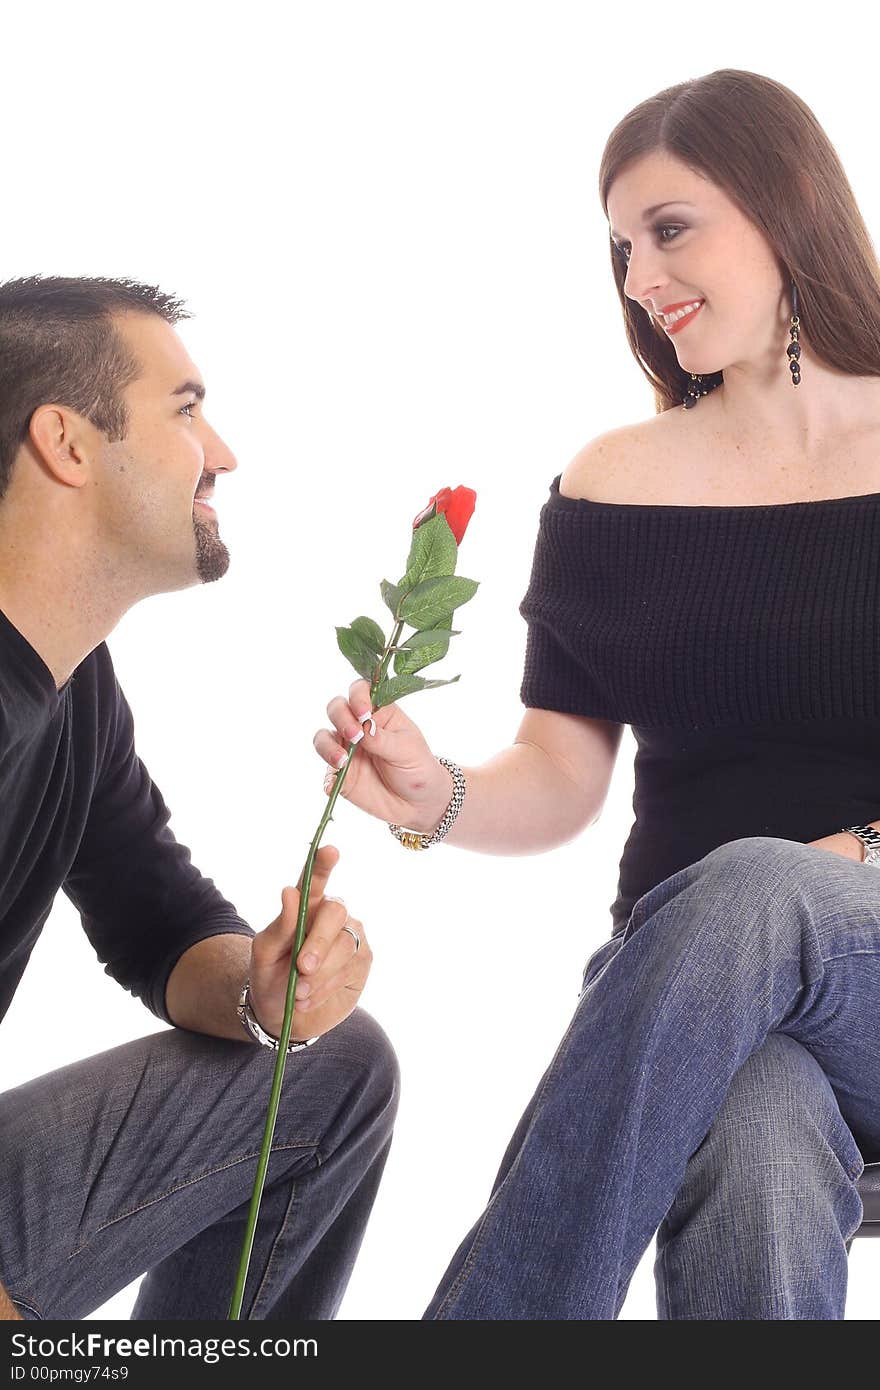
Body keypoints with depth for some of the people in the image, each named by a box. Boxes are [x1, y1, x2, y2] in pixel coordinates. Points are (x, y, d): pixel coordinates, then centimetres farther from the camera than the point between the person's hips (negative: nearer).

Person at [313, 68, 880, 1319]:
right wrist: (440, 799, -16)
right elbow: (563, 775, 5)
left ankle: (474, 1338, -30)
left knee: (752, 895, -36)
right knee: (760, 1180, -36)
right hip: (696, 985, 1)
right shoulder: (613, 483, 7)